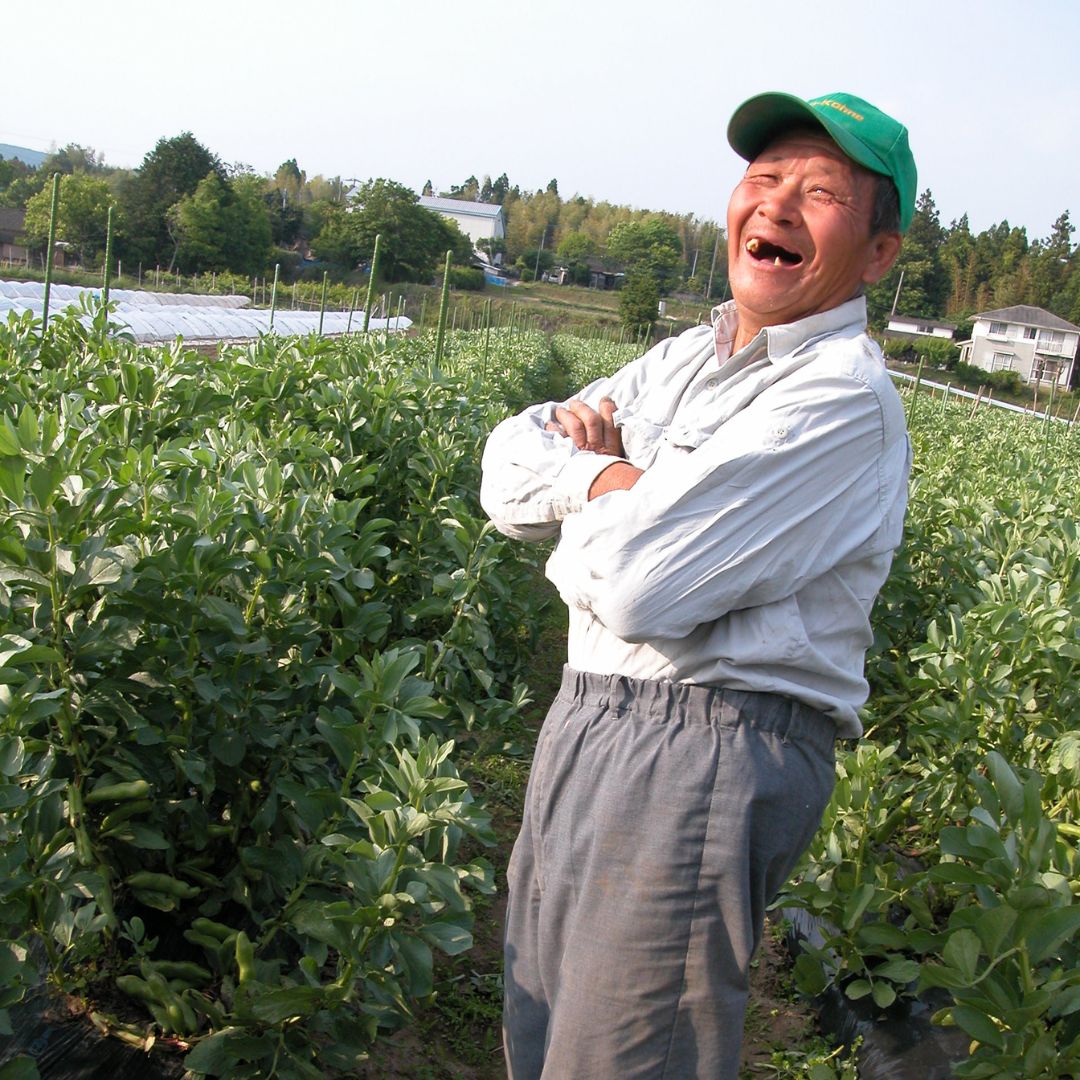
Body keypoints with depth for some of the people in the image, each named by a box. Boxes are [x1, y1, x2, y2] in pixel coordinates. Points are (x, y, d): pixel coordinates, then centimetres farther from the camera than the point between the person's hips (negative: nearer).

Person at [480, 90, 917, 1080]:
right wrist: (610, 477, -10)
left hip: (707, 752, -8)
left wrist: (583, 484, -2)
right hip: (588, 719, 9)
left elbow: (639, 587, -23)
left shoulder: (841, 398, -16)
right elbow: (509, 473, 10)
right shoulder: (688, 358, 13)